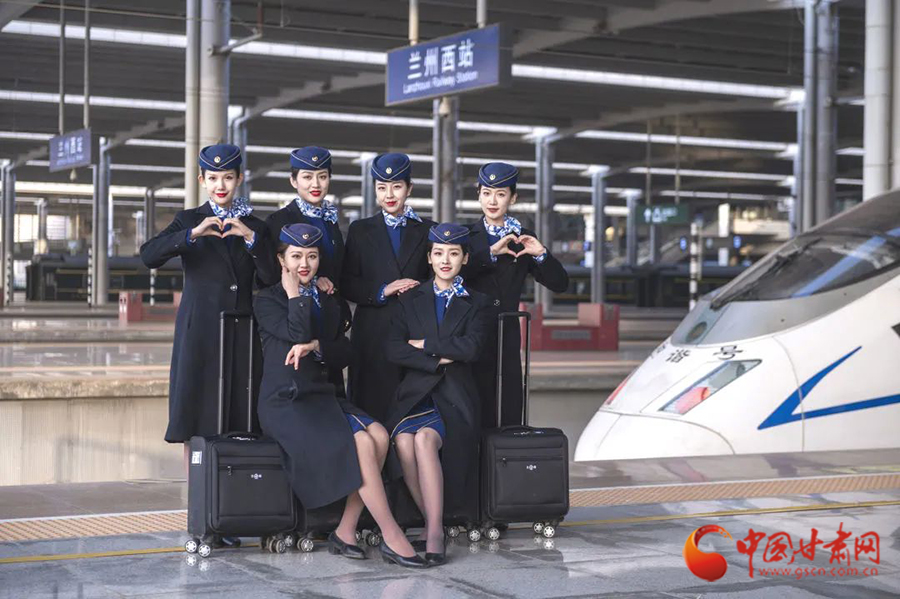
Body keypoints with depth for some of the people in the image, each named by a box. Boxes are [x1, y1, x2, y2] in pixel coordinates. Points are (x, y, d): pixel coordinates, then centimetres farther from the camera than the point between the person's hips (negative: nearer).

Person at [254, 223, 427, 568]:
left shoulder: (330, 302, 20)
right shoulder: (268, 300, 4)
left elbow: (344, 355, 10)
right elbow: (297, 332, -15)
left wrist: (315, 346, -9)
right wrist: (295, 293, -4)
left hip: (322, 397, 6)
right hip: (285, 402, -6)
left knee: (379, 435, -23)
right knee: (361, 443, -27)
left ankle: (346, 531, -18)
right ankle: (391, 537, -21)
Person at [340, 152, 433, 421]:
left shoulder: (426, 230, 13)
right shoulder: (360, 230, 11)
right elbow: (347, 284, 5)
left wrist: (420, 289, -9)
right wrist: (382, 291, -10)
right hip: (373, 335, 0)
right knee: (373, 404, -5)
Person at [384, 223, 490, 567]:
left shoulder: (476, 304, 12)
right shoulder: (410, 301, 16)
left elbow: (471, 348, -7)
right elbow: (393, 349, 2)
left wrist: (424, 344, -3)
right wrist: (438, 360, -9)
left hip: (454, 397, -2)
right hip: (416, 393, 2)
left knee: (425, 438, -33)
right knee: (403, 440, -31)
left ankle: (435, 532, -27)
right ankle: (433, 523, -17)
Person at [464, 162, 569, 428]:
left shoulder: (523, 239, 10)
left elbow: (559, 284, 5)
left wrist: (541, 254, -10)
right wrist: (491, 252, -20)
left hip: (507, 339, 2)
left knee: (510, 411, 0)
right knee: (478, 413, -2)